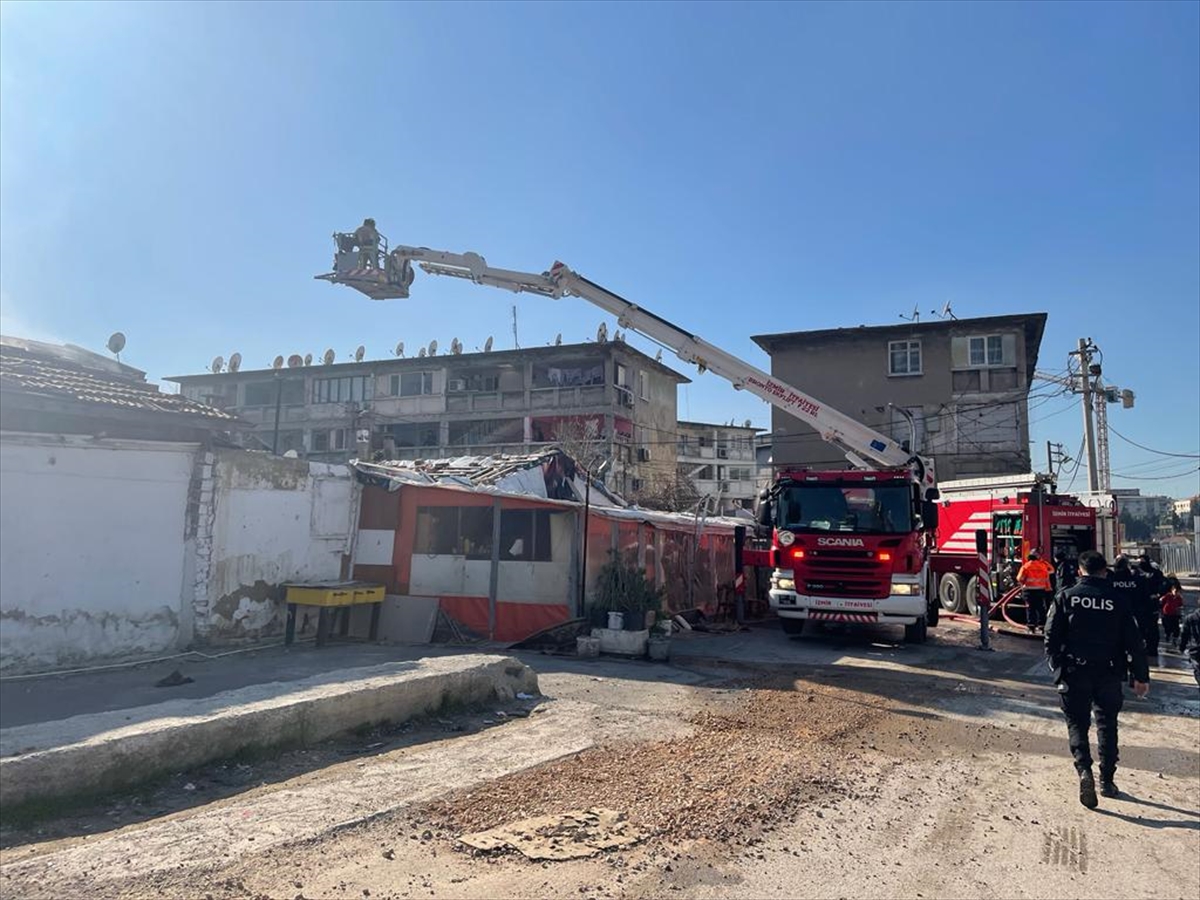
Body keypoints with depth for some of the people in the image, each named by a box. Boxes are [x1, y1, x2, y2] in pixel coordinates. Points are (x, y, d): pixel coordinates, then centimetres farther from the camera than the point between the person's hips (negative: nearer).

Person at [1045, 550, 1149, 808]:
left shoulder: (1066, 597, -3)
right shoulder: (1118, 599, -2)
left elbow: (1052, 636, -5)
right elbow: (1134, 641, -1)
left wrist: (1057, 667, 5)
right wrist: (1141, 676, 6)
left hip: (1074, 673, -1)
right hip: (1109, 673, 1)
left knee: (1077, 723, 7)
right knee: (1107, 724, 17)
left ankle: (1084, 770, -15)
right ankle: (1107, 781, 20)